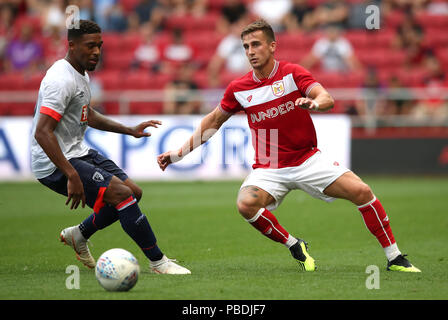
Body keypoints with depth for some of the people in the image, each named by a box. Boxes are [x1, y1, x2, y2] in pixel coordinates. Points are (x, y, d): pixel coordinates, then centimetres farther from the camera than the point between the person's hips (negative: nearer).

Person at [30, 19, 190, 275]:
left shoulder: (81, 74, 13)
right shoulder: (62, 80, -20)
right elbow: (42, 132, -29)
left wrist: (130, 130, 28)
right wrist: (71, 175, -34)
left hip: (78, 153, 11)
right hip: (54, 165, -11)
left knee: (134, 192, 9)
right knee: (121, 193, -22)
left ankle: (79, 234, 24)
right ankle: (158, 261, -15)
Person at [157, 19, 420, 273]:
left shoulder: (293, 73, -6)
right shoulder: (239, 89, 1)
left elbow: (327, 99, -19)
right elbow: (214, 121, 15)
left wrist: (314, 103, -44)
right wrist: (179, 153, 11)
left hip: (308, 159, -1)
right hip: (269, 169, 1)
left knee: (361, 191, -17)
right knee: (246, 205, -30)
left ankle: (394, 258, -3)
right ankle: (294, 246, -6)